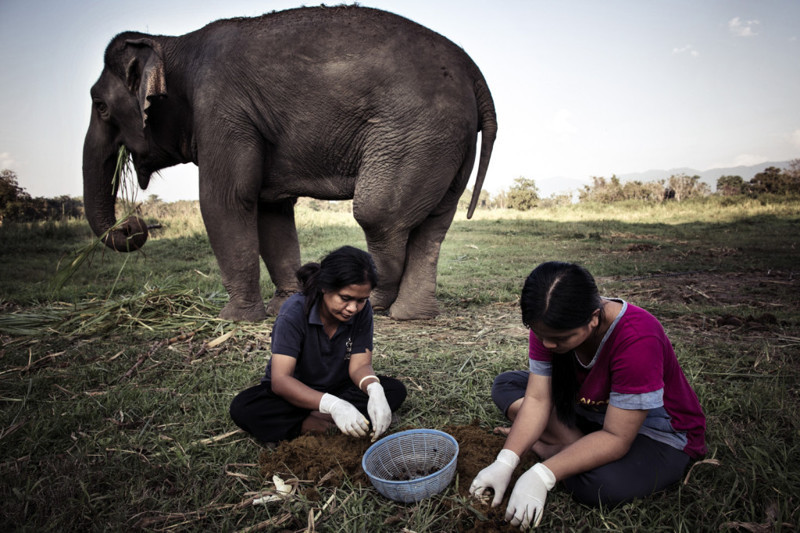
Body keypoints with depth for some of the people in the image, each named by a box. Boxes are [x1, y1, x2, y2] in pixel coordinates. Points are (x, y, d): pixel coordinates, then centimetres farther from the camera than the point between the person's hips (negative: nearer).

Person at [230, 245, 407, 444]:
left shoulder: (362, 310, -16)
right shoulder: (294, 312, -27)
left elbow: (359, 365, -15)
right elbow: (280, 379, -33)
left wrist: (374, 390, -40)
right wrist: (332, 405, -49)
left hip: (337, 388, 3)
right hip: (294, 393, -3)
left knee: (395, 390, -19)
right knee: (241, 408, -31)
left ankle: (320, 419, -24)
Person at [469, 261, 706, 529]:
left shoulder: (637, 339, -36)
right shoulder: (549, 324, -17)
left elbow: (616, 437, -32)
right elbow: (537, 399, -16)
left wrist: (541, 475, -38)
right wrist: (505, 462, -28)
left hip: (659, 435, -6)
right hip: (589, 411, 6)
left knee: (602, 484, -36)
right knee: (506, 384, -4)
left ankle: (549, 446, -8)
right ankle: (576, 447, -14)